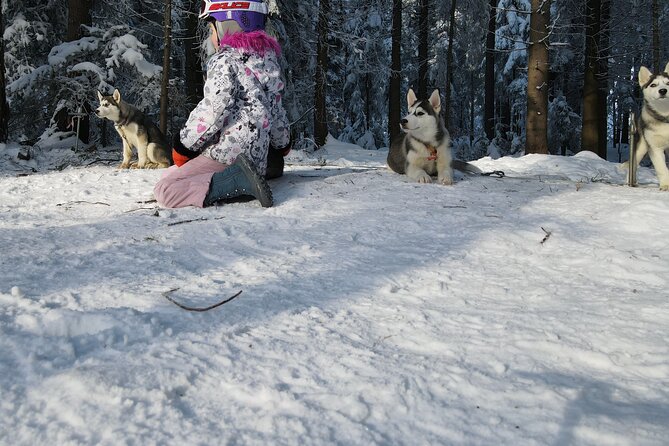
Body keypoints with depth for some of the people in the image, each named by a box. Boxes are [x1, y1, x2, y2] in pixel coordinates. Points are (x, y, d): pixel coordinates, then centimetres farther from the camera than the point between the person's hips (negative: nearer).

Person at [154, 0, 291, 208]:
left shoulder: (224, 61, -8)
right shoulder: (267, 60, 16)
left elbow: (215, 108, -21)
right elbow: (276, 109, 24)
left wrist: (183, 147, -11)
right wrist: (282, 144, 41)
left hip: (227, 152, -9)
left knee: (164, 190, -15)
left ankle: (238, 179, -26)